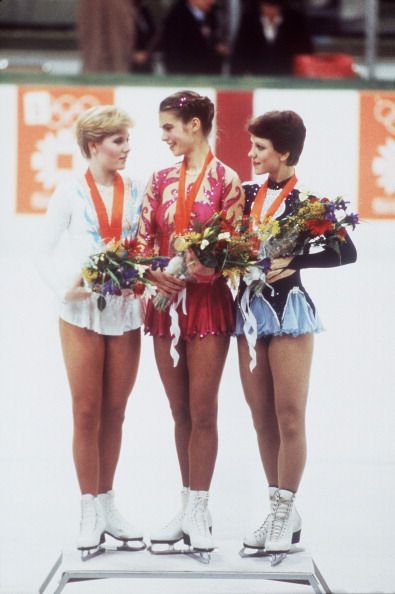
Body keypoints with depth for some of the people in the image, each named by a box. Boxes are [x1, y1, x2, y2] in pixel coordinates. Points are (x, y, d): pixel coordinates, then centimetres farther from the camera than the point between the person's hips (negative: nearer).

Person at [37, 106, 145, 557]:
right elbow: (45, 253, 0)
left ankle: (107, 506, 17)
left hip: (126, 312, 3)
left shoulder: (135, 192, 5)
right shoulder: (71, 193, -2)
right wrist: (65, 287, -15)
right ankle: (89, 512, 6)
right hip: (83, 313, -3)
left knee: (114, 413, 8)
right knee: (87, 413, 0)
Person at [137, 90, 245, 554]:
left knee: (202, 411, -3)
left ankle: (198, 511, 2)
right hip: (165, 303, 5)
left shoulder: (226, 181, -5)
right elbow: (142, 240, 7)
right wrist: (155, 272, -11)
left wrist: (196, 273, -20)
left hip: (208, 304, -5)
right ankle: (188, 508, 15)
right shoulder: (161, 180, 9)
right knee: (180, 411, 9)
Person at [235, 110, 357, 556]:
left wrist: (293, 262, -20)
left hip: (288, 310, -6)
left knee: (289, 415, -2)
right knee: (261, 416, 8)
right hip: (249, 308, 6)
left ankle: (285, 510, 5)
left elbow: (345, 251, -13)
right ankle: (280, 511, 16)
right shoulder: (248, 194, 9)